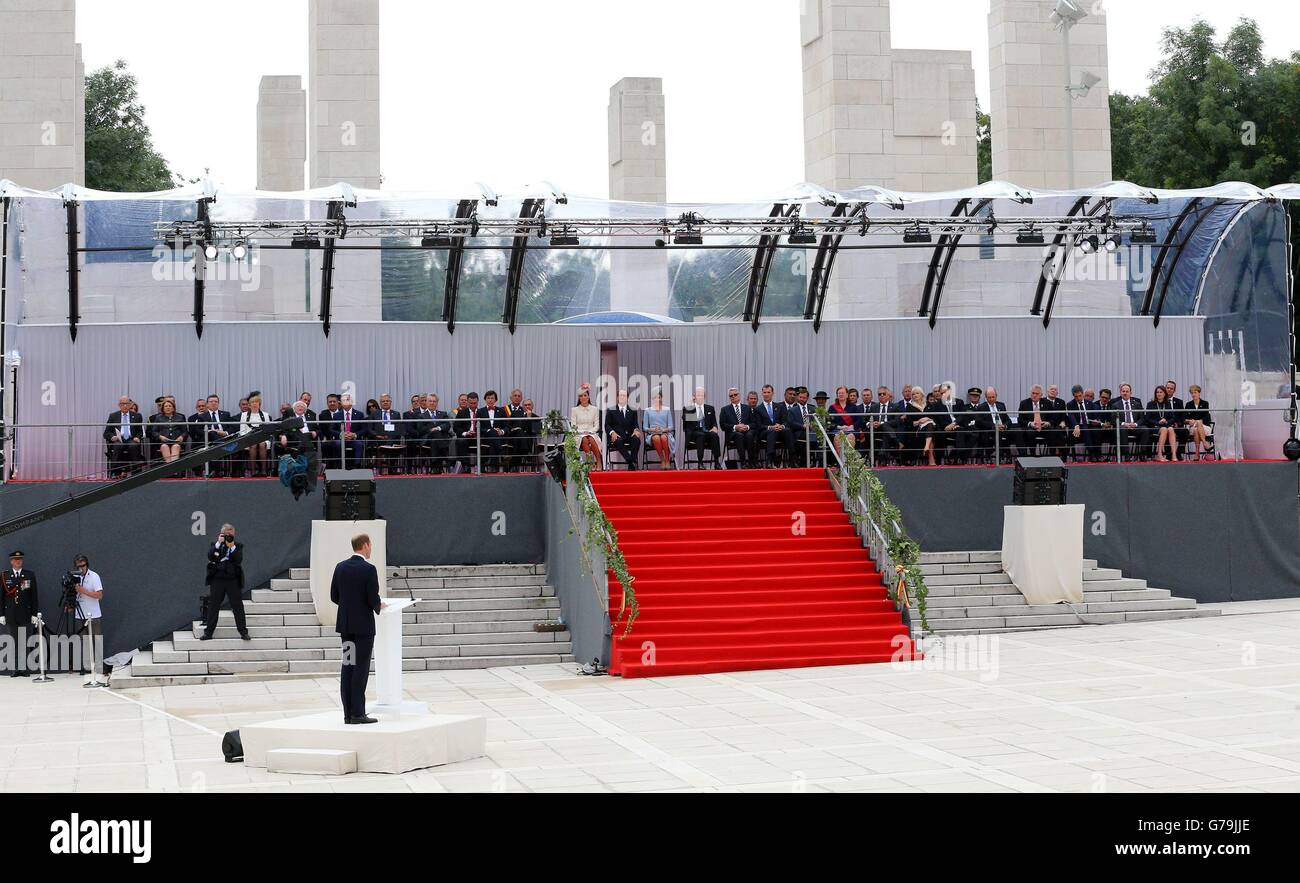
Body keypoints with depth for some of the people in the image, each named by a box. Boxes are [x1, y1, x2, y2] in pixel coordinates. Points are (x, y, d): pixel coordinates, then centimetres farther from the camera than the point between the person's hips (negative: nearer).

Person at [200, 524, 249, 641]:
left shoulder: (238, 546, 6)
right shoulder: (215, 545, 9)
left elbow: (239, 560, -8)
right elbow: (210, 557, -8)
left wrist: (232, 546, -16)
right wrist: (218, 543, -13)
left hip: (233, 580, -1)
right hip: (217, 579, 1)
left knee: (238, 606, -1)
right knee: (213, 606, 4)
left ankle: (243, 632, 4)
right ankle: (208, 632, 10)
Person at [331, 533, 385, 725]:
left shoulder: (340, 567, 5)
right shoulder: (369, 569, -13)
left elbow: (334, 596, 9)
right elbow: (373, 599, -15)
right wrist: (379, 607, 6)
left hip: (345, 623, 6)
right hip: (363, 624, -6)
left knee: (347, 667, 8)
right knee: (361, 668, -4)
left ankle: (348, 713, 9)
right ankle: (358, 714, -5)